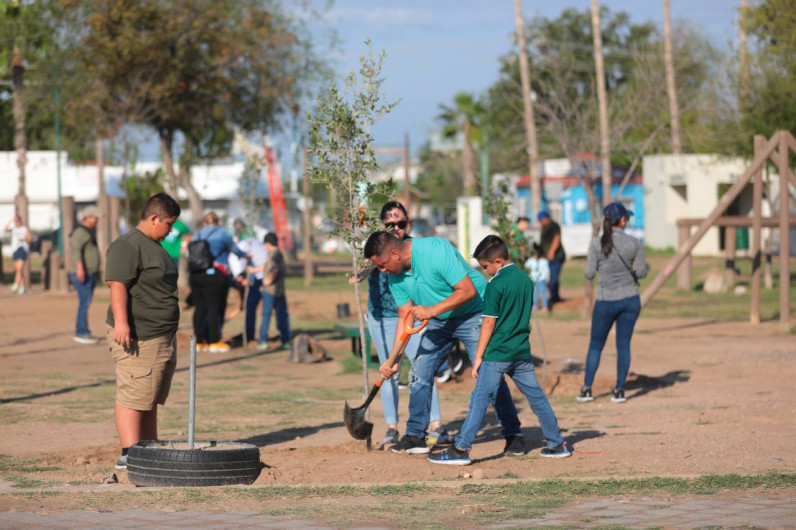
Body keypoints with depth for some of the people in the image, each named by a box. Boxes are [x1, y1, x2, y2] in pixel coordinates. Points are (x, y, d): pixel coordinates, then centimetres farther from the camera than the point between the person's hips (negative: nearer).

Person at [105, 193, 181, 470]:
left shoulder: (155, 247, 20)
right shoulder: (127, 246, -12)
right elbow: (117, 285, -22)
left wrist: (170, 333, 32)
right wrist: (121, 323, -32)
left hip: (163, 338, 10)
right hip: (138, 338, -10)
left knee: (151, 400, 14)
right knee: (133, 397, -11)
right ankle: (129, 454, -14)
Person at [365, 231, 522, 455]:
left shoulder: (437, 251, -29)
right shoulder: (395, 276, -6)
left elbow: (468, 290, -30)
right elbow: (405, 317, 0)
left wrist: (431, 310, -32)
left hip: (473, 316, -7)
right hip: (438, 321, 7)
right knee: (419, 375, 1)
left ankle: (513, 434, -4)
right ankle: (415, 436, 11)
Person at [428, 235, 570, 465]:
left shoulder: (496, 285, -12)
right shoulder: (526, 279, 9)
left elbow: (489, 323, -12)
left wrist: (479, 356, -7)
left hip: (498, 353, -7)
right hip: (522, 351, 7)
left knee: (479, 399, -6)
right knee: (536, 396, 13)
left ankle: (461, 449, -10)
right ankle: (557, 444, 17)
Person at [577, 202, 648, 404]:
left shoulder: (597, 244, -11)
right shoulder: (634, 243, -7)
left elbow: (589, 274, -6)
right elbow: (641, 272, -3)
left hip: (606, 301, -1)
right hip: (630, 299, 1)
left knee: (595, 345, 11)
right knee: (623, 345, 7)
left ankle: (587, 389, 9)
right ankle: (619, 390, 6)